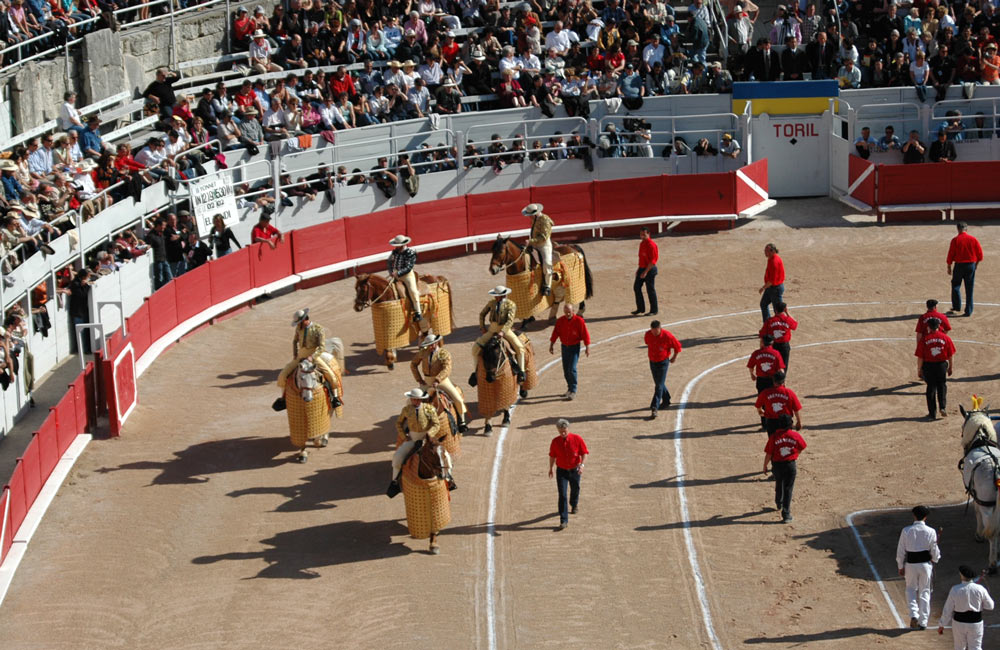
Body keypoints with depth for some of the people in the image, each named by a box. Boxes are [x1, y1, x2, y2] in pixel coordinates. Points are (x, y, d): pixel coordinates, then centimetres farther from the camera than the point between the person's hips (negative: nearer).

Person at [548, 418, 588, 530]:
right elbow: (552, 455, 6)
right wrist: (551, 468, 12)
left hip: (574, 470, 0)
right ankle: (564, 521, -9)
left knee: (575, 490, 21)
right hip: (561, 471, 0)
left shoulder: (577, 439, -12)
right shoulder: (555, 442, -8)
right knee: (562, 495, -9)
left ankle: (574, 505, 56)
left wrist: (582, 464, -19)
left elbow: (584, 453, -6)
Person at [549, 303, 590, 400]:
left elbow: (585, 334, -9)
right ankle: (569, 388, 27)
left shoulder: (579, 320, -12)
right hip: (564, 347, 4)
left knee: (572, 369, -14)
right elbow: (555, 333, 4)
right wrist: (551, 345, 1)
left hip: (574, 347, -4)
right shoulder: (560, 321, -2)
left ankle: (573, 391, -7)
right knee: (566, 370, 10)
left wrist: (587, 347, -9)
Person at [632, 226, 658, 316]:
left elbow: (652, 260, -21)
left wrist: (646, 271, -23)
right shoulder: (642, 243, 11)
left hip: (649, 269, -9)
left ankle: (654, 310, 10)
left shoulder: (651, 245, -18)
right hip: (642, 268, 9)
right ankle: (640, 308, 20)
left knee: (650, 290, -1)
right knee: (636, 287, 10)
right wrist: (639, 268, 19)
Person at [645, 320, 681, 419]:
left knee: (659, 385, -9)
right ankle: (666, 401, 38)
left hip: (663, 362, -5)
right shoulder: (648, 335, -9)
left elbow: (677, 346, -7)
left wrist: (674, 357, 5)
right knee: (658, 384, 18)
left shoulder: (667, 336, -22)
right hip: (652, 362, 5)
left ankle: (654, 408, -12)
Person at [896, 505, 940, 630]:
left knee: (911, 589, 19)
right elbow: (934, 552, -3)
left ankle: (914, 615, -2)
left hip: (911, 564, 0)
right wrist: (935, 558, 20)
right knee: (924, 592, 13)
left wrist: (900, 567, 8)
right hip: (926, 564, 0)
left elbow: (900, 551, -4)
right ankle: (923, 622, 16)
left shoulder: (906, 531, -9)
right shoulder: (930, 532, -9)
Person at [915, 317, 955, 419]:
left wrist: (919, 370, 4)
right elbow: (951, 355, 0)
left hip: (928, 366, -1)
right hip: (942, 365, 1)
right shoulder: (946, 338, -3)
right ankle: (943, 407, 3)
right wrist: (951, 367, 12)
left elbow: (920, 357, -6)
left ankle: (932, 413, 11)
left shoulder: (923, 340, -8)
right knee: (942, 386, 18)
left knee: (931, 388, 9)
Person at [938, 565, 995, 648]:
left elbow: (947, 610, -7)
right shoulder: (980, 589, -13)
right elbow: (990, 606, 0)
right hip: (975, 623, 0)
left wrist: (941, 625, 4)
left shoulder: (955, 590, -14)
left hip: (959, 623, 0)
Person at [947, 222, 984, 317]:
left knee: (955, 285, 14)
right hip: (971, 265, 2)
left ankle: (956, 307, 10)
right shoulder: (973, 239, -2)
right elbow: (980, 253, 3)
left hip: (959, 265, -2)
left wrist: (949, 267, 3)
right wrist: (977, 263, 18)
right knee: (969, 289, 8)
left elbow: (951, 254, -7)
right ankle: (968, 311, 9)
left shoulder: (955, 240, -9)